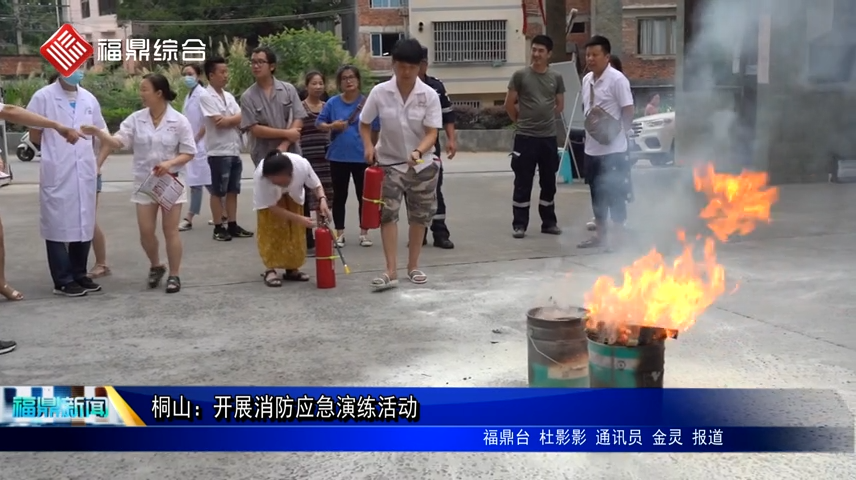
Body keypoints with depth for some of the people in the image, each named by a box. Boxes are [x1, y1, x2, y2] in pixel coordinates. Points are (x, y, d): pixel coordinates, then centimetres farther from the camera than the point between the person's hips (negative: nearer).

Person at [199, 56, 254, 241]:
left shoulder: (228, 96, 13)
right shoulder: (206, 97, -9)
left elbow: (242, 118, 4)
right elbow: (219, 122, -17)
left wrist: (228, 119, -13)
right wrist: (235, 118, -1)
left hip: (235, 150, 7)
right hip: (219, 151, -7)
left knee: (233, 190, 10)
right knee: (218, 192, 1)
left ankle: (232, 225, 17)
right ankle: (218, 228, 7)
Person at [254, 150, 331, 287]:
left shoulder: (302, 164, -40)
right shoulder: (260, 177, -43)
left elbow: (316, 185, -19)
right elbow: (272, 207, -30)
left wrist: (322, 200, -39)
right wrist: (299, 219, -38)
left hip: (292, 196, 3)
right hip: (268, 198, -3)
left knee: (295, 232, 3)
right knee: (270, 232, -11)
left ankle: (292, 269, 15)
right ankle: (270, 270, -3)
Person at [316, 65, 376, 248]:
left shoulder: (367, 102, -3)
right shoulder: (333, 103, 1)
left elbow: (376, 128, -2)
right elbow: (319, 123, 4)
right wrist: (332, 126, -13)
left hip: (362, 157, -1)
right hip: (338, 157, 1)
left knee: (363, 196, 7)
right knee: (339, 196, 8)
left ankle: (364, 233, 19)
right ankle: (339, 233, 18)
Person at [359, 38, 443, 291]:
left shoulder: (430, 95, -12)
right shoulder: (379, 92, -10)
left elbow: (432, 132, -15)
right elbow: (364, 124, 2)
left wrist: (418, 151, -34)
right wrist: (368, 146, -16)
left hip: (422, 164, 1)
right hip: (389, 163, 0)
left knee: (420, 216, 9)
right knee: (387, 214, -9)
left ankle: (413, 266, 23)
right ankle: (391, 271, -7)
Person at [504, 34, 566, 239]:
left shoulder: (556, 78, 5)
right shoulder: (520, 75, -5)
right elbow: (509, 104, 1)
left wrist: (545, 119, 14)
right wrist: (522, 121, 10)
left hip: (549, 137, 3)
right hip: (525, 137, -3)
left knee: (548, 182, 11)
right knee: (523, 183, -1)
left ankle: (549, 222, 22)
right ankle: (519, 224, 7)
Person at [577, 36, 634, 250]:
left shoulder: (617, 79, -12)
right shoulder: (587, 79, 10)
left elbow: (628, 111, -13)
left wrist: (617, 131, -16)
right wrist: (588, 128, 10)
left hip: (613, 149, -7)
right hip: (592, 148, 7)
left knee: (614, 193, 0)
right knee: (597, 193, 14)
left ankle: (617, 237, 9)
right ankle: (599, 234, 25)